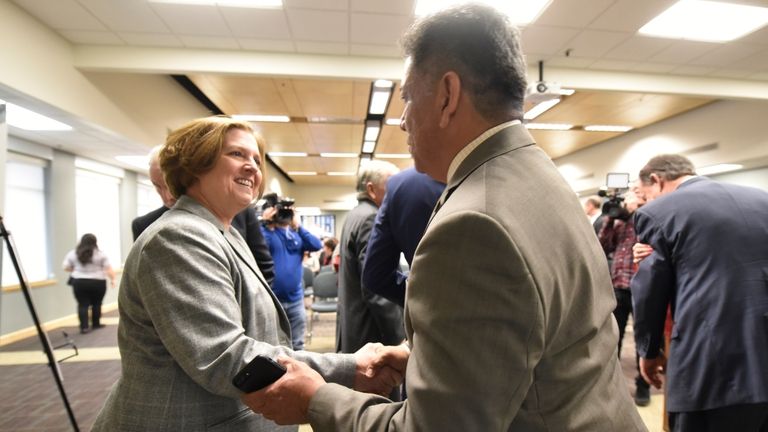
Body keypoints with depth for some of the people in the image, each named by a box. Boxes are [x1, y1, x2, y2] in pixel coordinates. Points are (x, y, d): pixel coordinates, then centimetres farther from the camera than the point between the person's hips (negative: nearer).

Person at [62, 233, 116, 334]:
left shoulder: (73, 253, 3)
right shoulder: (100, 254, -3)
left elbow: (66, 267, 5)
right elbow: (109, 269, -5)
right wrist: (112, 279, 4)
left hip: (79, 282, 1)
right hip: (98, 282, -1)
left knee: (83, 304, 3)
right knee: (96, 303, 11)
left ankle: (84, 326, -3)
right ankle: (96, 324, 20)